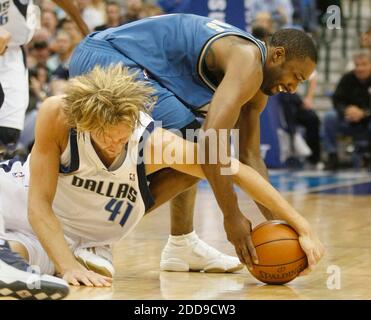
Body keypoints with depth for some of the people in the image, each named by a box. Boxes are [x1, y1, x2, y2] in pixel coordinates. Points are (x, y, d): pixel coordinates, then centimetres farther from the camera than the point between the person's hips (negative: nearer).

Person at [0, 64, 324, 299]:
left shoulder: (157, 144, -29)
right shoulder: (56, 114, -32)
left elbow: (239, 172, -23)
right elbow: (39, 203, -28)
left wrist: (302, 227, -27)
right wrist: (69, 267, -39)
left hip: (75, 235, 0)